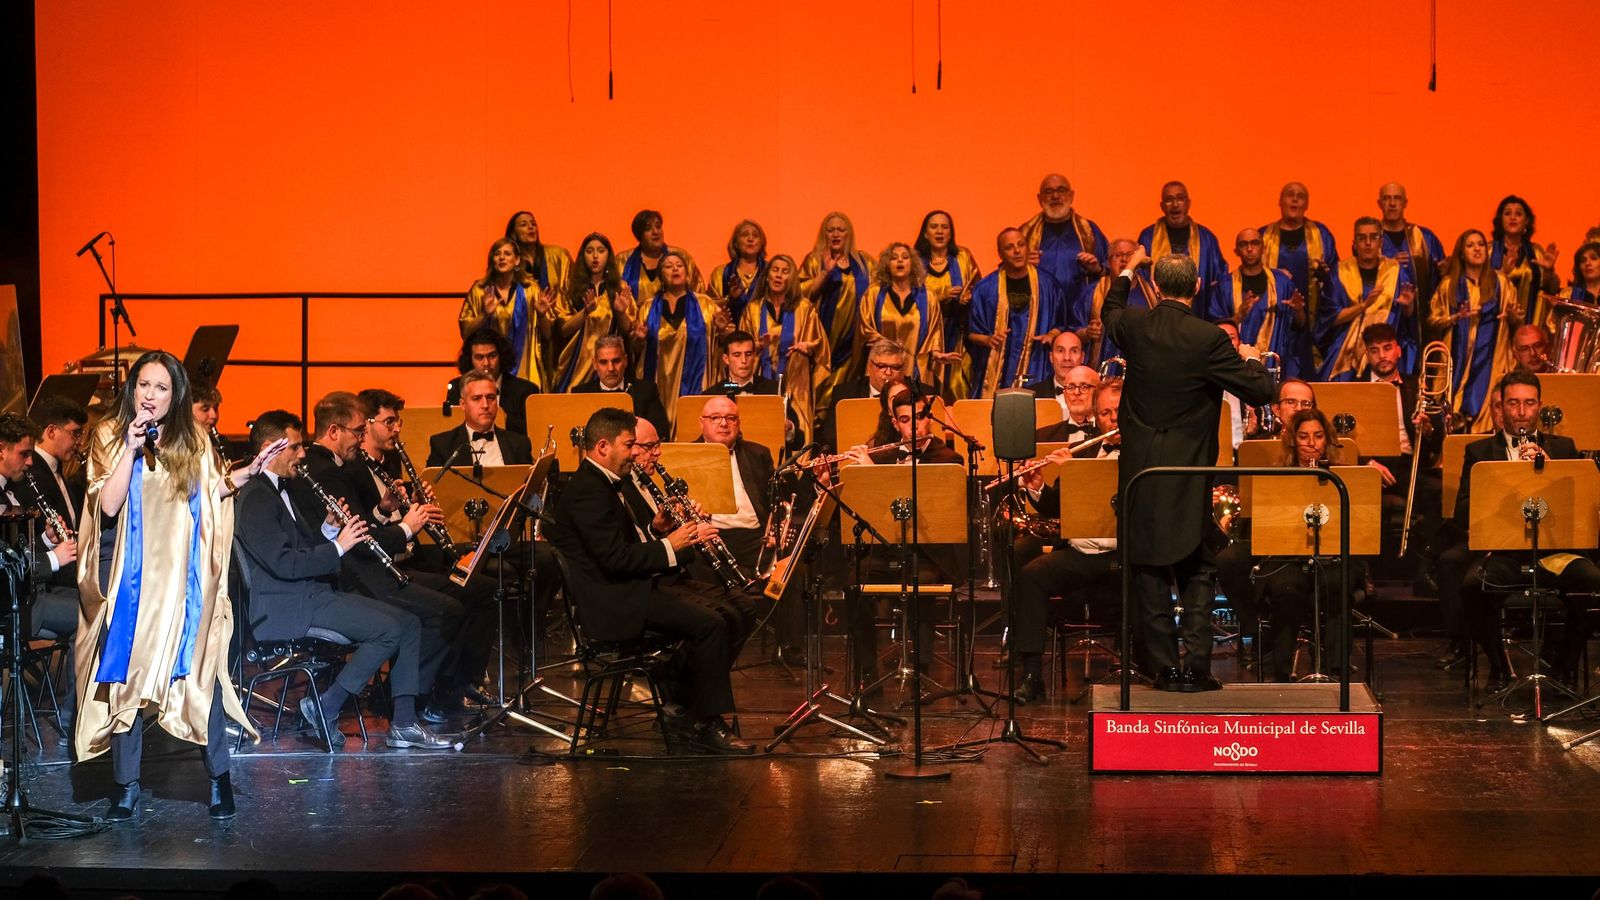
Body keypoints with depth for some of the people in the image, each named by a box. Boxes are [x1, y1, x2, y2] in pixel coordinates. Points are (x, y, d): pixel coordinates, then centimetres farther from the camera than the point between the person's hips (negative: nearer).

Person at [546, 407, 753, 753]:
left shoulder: (599, 484, 18)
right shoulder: (587, 490, -17)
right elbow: (614, 558, -24)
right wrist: (668, 546, -15)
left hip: (622, 593, 11)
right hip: (611, 604, -11)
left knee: (709, 614, 10)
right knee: (710, 623, -17)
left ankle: (686, 712, 9)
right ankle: (706, 723, -9)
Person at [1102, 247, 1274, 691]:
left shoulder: (1134, 327, -3)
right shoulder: (1209, 339, -15)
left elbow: (1109, 310, 23)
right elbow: (1260, 391, -11)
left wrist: (1128, 271, 39)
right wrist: (1251, 358, 9)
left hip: (1140, 469, 2)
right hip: (1188, 470, -2)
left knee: (1149, 568, 8)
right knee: (1196, 571, 7)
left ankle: (1165, 666, 7)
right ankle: (1197, 665, 0)